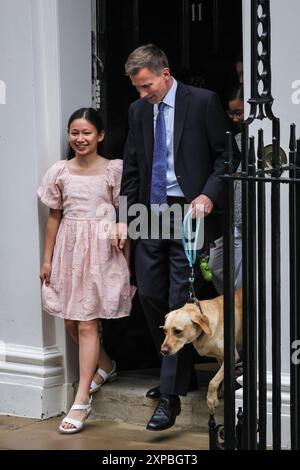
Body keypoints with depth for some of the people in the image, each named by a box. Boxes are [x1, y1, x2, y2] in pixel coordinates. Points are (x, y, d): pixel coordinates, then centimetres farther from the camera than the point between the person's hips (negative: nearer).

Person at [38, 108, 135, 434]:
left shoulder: (113, 170, -2)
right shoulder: (60, 172, 6)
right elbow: (54, 217, 10)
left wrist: (128, 260, -2)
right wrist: (47, 259, 9)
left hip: (103, 250, -4)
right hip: (69, 249, 4)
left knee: (87, 323, -8)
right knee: (71, 321, 9)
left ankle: (81, 400, -6)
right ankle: (105, 364, 38)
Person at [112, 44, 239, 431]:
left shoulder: (203, 103, -5)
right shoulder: (138, 110, 11)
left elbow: (225, 155, -4)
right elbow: (131, 167, 15)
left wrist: (209, 196, -17)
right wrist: (123, 217, 9)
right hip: (151, 216, 6)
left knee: (180, 304, -6)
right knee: (150, 296, 6)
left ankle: (170, 395, -4)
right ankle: (178, 372, 25)